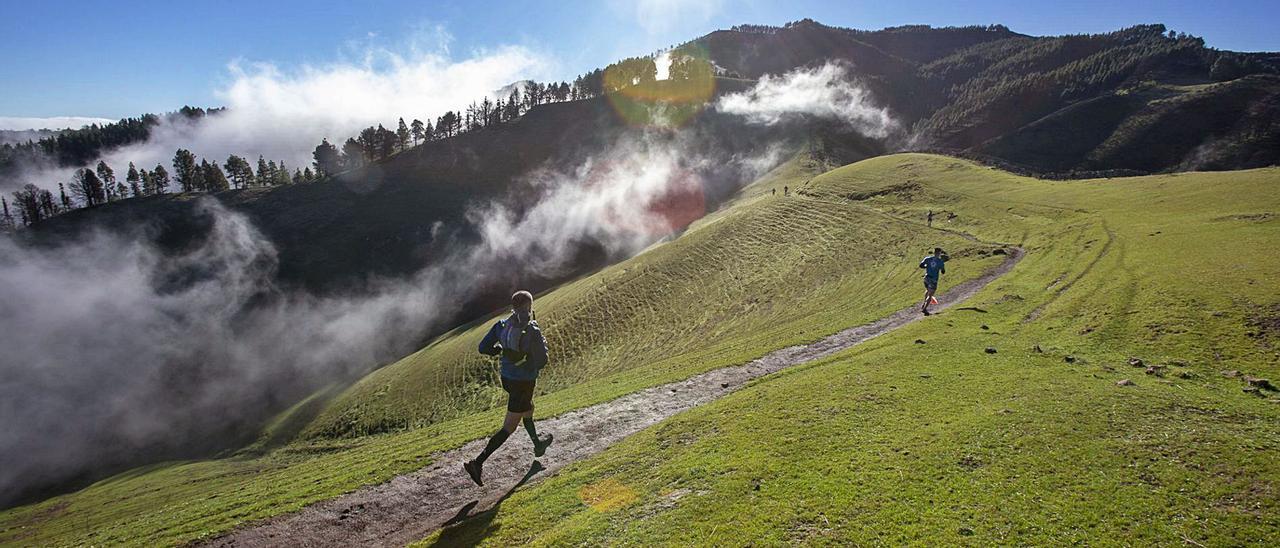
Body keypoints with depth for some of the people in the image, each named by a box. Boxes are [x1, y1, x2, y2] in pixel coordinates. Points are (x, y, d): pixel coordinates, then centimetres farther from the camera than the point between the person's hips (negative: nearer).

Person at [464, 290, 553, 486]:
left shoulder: (502, 325, -6)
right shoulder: (532, 331, -23)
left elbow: (483, 348, -5)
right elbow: (541, 360, -18)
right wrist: (543, 344, 0)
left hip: (507, 378, 8)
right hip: (524, 383, -8)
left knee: (528, 409, 31)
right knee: (509, 427, 3)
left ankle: (538, 444, 53)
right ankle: (477, 463, -2)